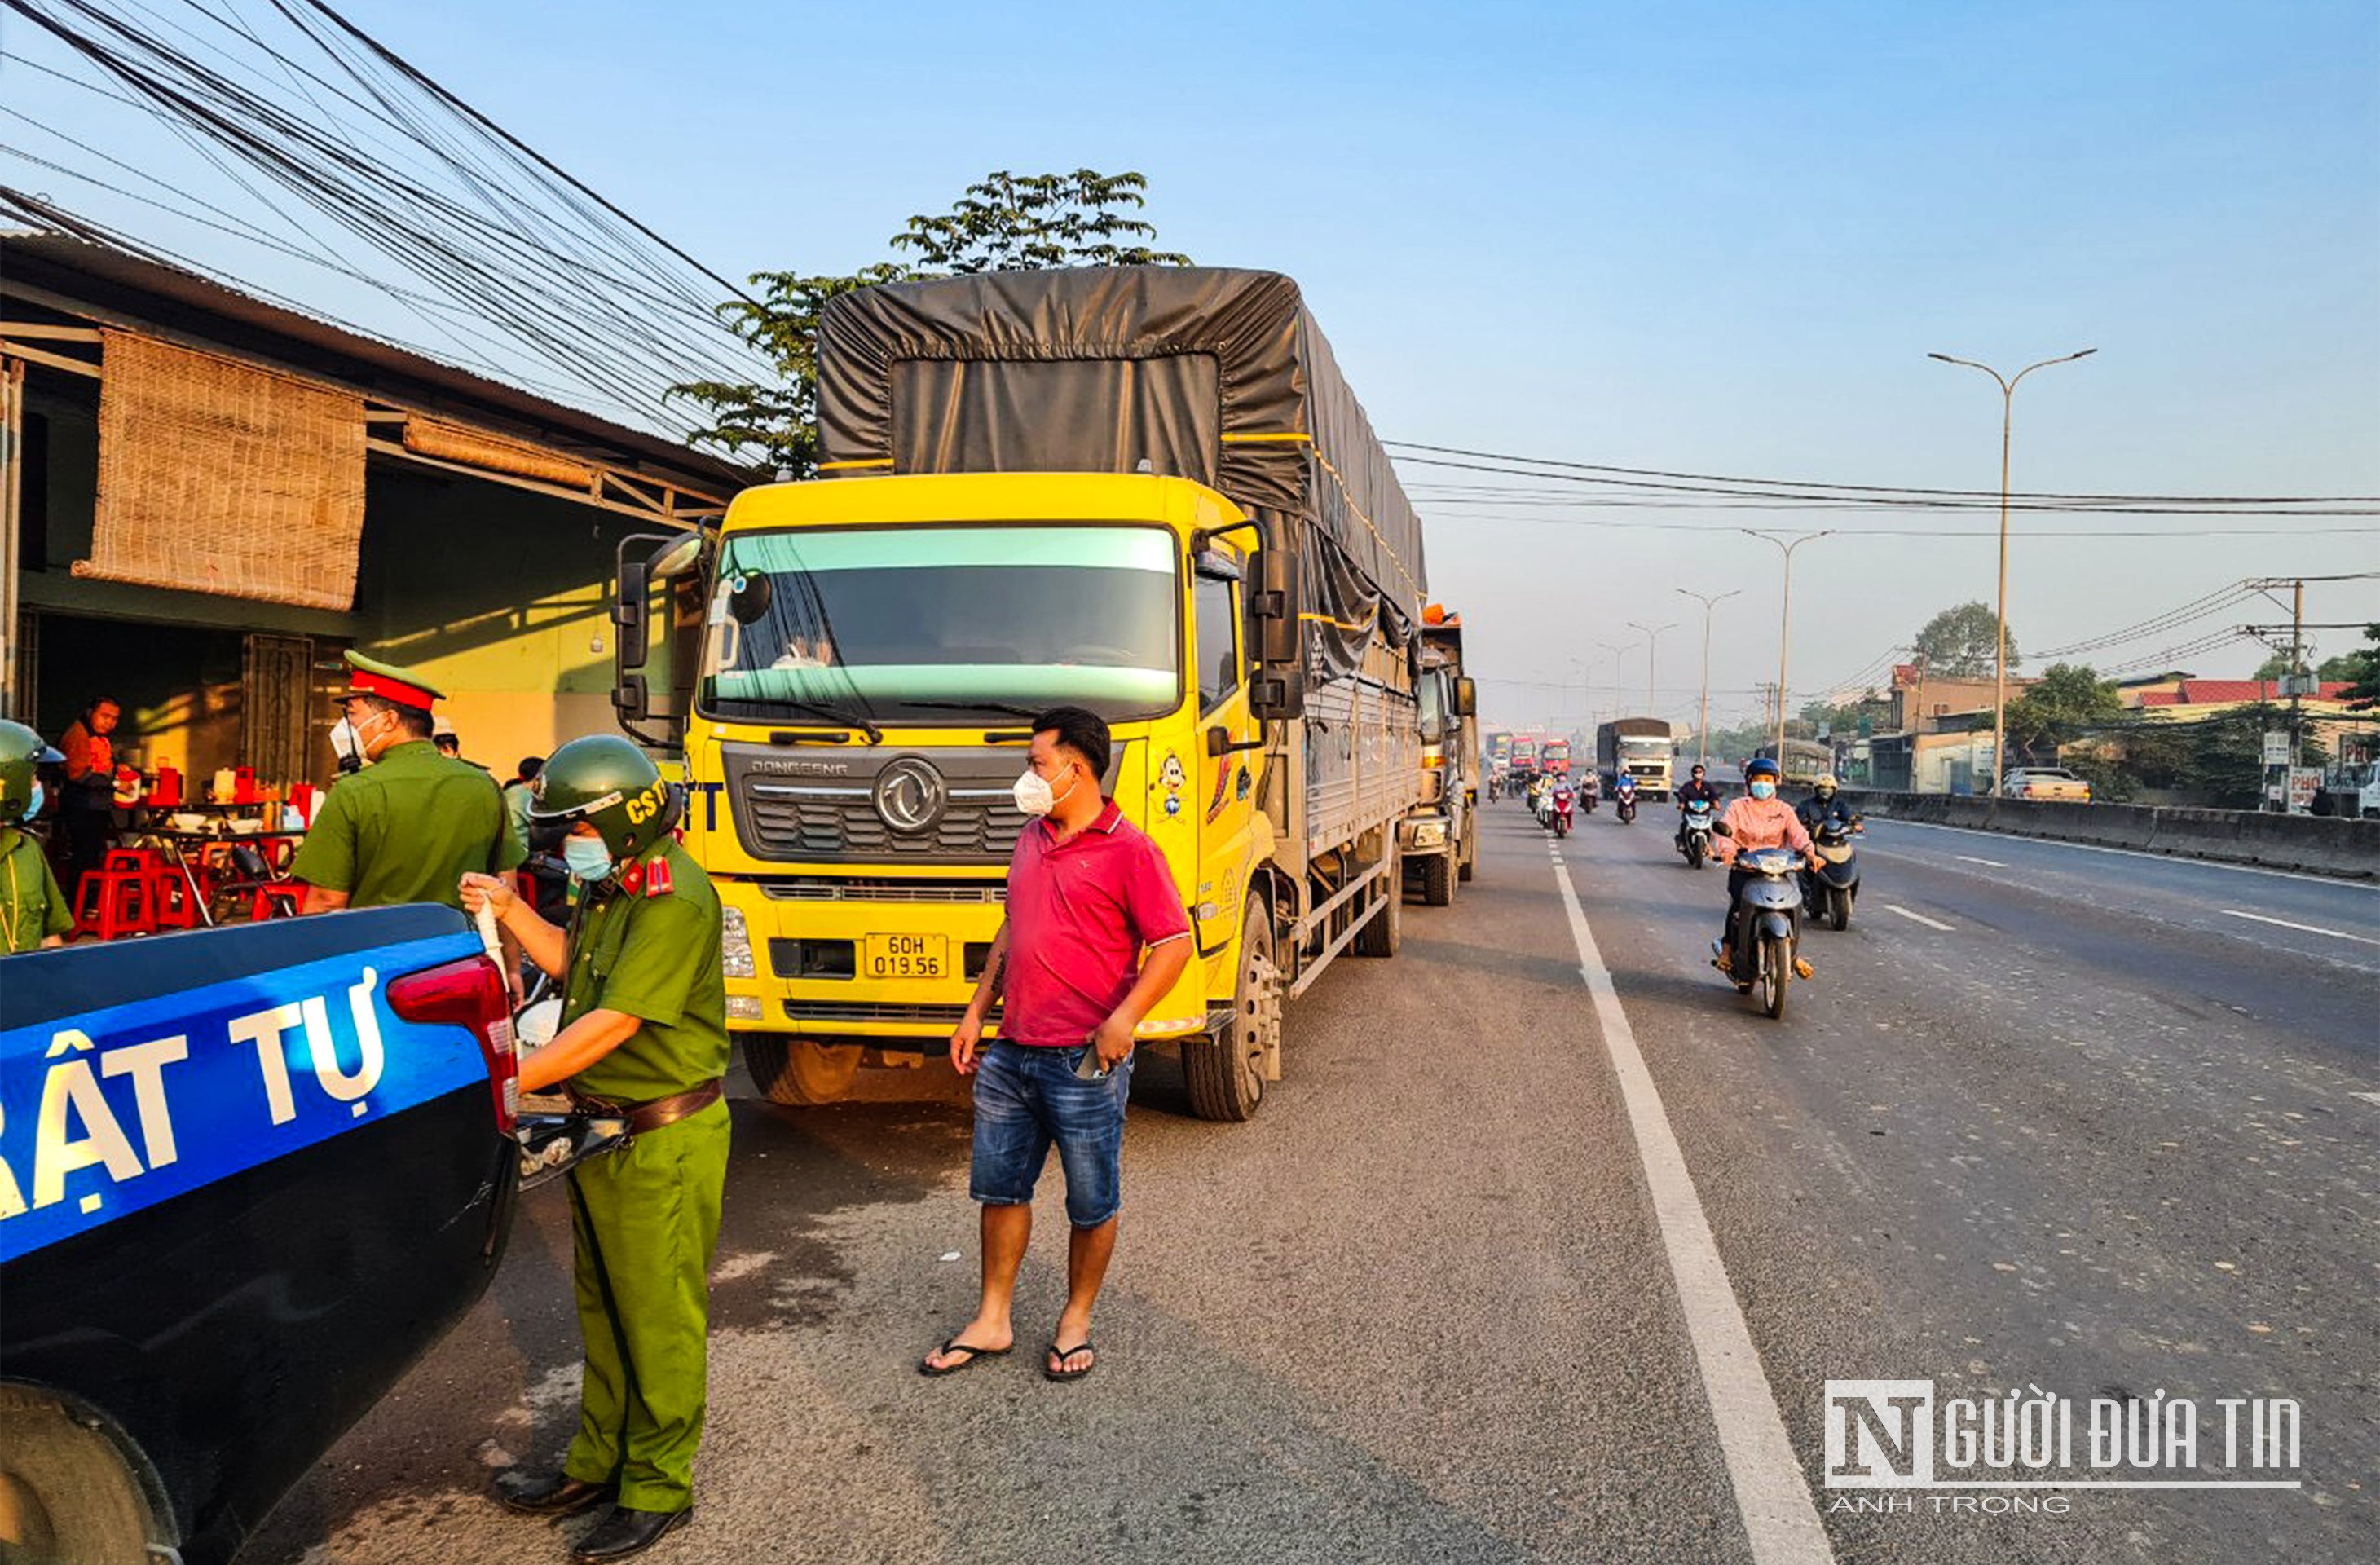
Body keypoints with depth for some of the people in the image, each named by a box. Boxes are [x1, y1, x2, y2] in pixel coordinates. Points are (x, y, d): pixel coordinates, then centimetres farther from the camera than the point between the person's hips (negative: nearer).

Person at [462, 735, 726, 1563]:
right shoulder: (613, 884, 9)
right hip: (602, 1129, 10)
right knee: (602, 1308, 21)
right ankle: (597, 1464, 37)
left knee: (660, 1320, 4)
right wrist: (510, 911, 9)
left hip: (662, 1142, -10)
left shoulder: (675, 900, -23)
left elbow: (612, 1025, -26)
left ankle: (657, 1491, 19)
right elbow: (574, 964, 23)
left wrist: (507, 1082, -23)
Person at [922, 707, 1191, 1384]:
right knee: (1000, 1188, 15)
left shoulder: (1128, 851, -11)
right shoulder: (1030, 840, 12)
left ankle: (1076, 1322, 27)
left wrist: (1124, 1017, -24)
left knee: (1092, 1204, 8)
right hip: (1010, 1054, 7)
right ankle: (992, 1322, 30)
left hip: (1084, 1064, -7)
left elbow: (1174, 943, -14)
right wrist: (976, 1012, 17)